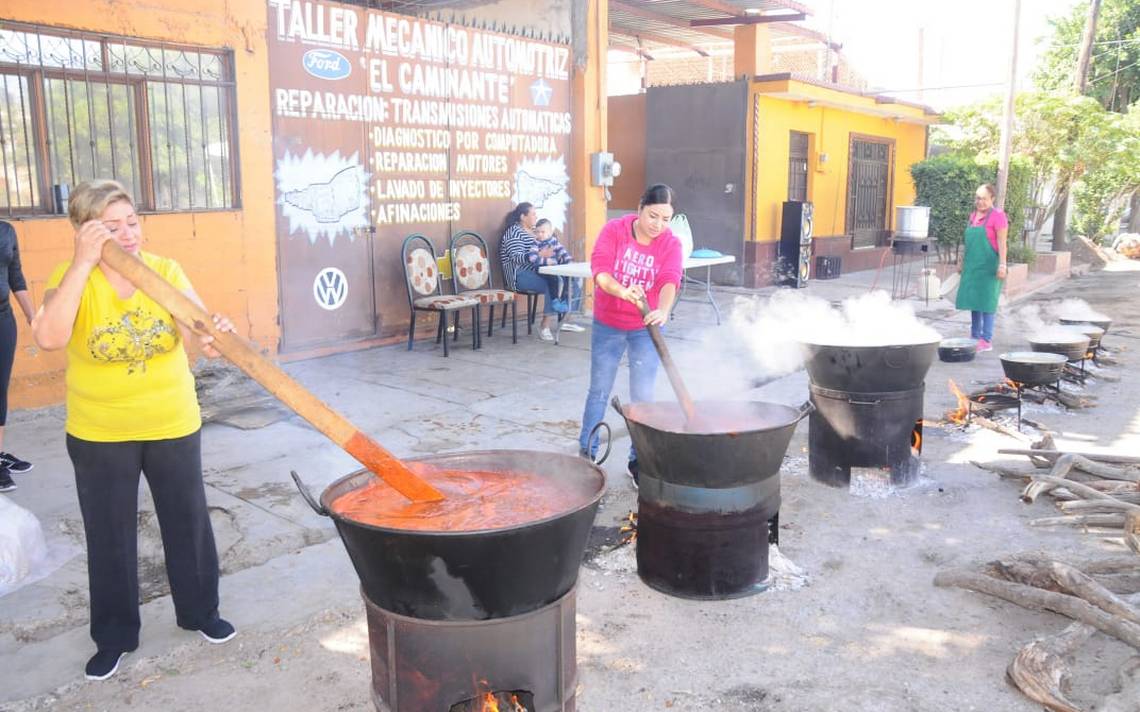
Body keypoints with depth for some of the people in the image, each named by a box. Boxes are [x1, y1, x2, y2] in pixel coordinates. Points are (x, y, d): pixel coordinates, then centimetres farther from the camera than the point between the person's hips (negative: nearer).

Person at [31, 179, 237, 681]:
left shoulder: (166, 271, -7)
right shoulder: (71, 277, -11)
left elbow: (196, 330, -21)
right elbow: (49, 338, -30)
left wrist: (212, 337, -46)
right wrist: (84, 262, -31)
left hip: (173, 426, 1)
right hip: (99, 435, -1)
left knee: (187, 522, 13)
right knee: (109, 536, 12)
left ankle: (201, 611, 35)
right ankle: (113, 636, 31)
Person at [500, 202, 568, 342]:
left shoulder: (532, 231, 19)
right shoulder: (513, 232, -7)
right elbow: (517, 258, -20)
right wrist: (539, 255, -32)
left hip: (534, 271, 8)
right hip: (519, 276, -7)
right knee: (552, 283, -27)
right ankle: (544, 326, -24)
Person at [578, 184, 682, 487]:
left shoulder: (671, 243, -10)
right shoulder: (614, 230, -11)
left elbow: (669, 281, -26)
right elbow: (599, 269, -23)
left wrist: (664, 310, -47)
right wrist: (622, 291, -44)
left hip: (646, 328, 0)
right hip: (607, 325, 0)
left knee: (643, 395, 3)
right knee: (599, 390, 10)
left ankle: (639, 460, 17)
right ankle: (586, 452, 24)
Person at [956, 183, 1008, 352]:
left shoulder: (997, 216, -8)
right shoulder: (973, 215, 14)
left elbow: (1002, 243, -13)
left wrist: (1002, 264, -19)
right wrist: (963, 262, 21)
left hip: (988, 267, -7)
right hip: (972, 266, 7)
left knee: (986, 302, -6)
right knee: (973, 301, 9)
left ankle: (987, 340, -2)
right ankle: (974, 336, 17)